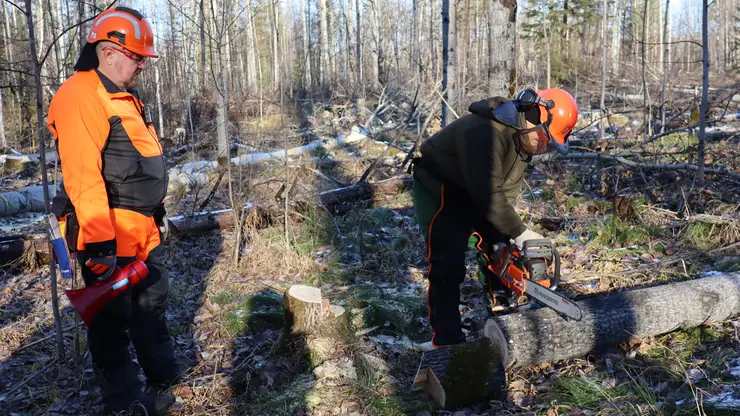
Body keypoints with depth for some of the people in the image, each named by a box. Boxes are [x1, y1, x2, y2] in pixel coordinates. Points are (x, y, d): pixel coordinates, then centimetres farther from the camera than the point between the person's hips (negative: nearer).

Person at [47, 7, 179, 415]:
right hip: (107, 232, -10)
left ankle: (166, 376, 35)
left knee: (152, 301, 20)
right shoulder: (79, 96, -17)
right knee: (113, 317, 3)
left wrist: (154, 215, 26)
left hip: (142, 228, 10)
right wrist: (99, 243, -28)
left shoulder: (123, 97, 15)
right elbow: (82, 176, -25)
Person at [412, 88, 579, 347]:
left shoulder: (524, 139, -6)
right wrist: (519, 232, -30)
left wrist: (506, 235, -11)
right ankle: (448, 343, -12)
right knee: (448, 265, -17)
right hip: (439, 188, -9)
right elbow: (488, 193, -36)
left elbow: (508, 189, -3)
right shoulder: (487, 133, -35)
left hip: (474, 190, 9)